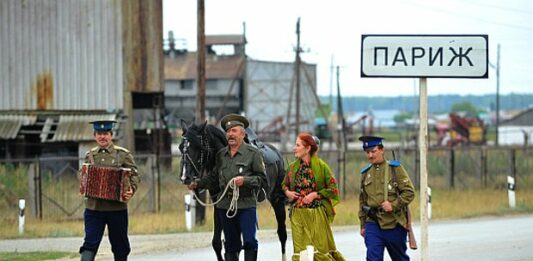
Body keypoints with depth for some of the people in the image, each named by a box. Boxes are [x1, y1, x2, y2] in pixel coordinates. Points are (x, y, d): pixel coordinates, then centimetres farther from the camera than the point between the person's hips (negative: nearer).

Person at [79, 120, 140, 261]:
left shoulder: (123, 154, 3)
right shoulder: (89, 155, 10)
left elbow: (134, 175, 1)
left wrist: (131, 190, -18)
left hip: (117, 208, -1)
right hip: (93, 207, 1)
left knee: (120, 245, 8)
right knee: (90, 243, -9)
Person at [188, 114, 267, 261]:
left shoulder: (253, 153, -1)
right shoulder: (221, 155, 13)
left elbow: (262, 179, -4)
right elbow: (214, 177, 21)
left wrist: (245, 180, -19)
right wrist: (198, 184, 8)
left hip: (246, 204, -5)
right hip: (225, 205, 5)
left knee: (249, 241, -11)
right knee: (231, 244, 10)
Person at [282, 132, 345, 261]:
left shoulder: (321, 166, -6)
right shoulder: (293, 167, 7)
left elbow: (333, 189, -5)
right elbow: (284, 184, 23)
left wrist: (315, 195, -14)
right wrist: (287, 192, 1)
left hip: (317, 215, -4)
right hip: (298, 215, 4)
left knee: (321, 250, 0)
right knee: (300, 250, 1)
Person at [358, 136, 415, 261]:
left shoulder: (395, 168, -2)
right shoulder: (366, 174, 11)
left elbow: (409, 192, -6)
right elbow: (362, 201, 18)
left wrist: (394, 205, -19)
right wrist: (363, 225, 16)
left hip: (394, 223, -3)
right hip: (373, 224, 3)